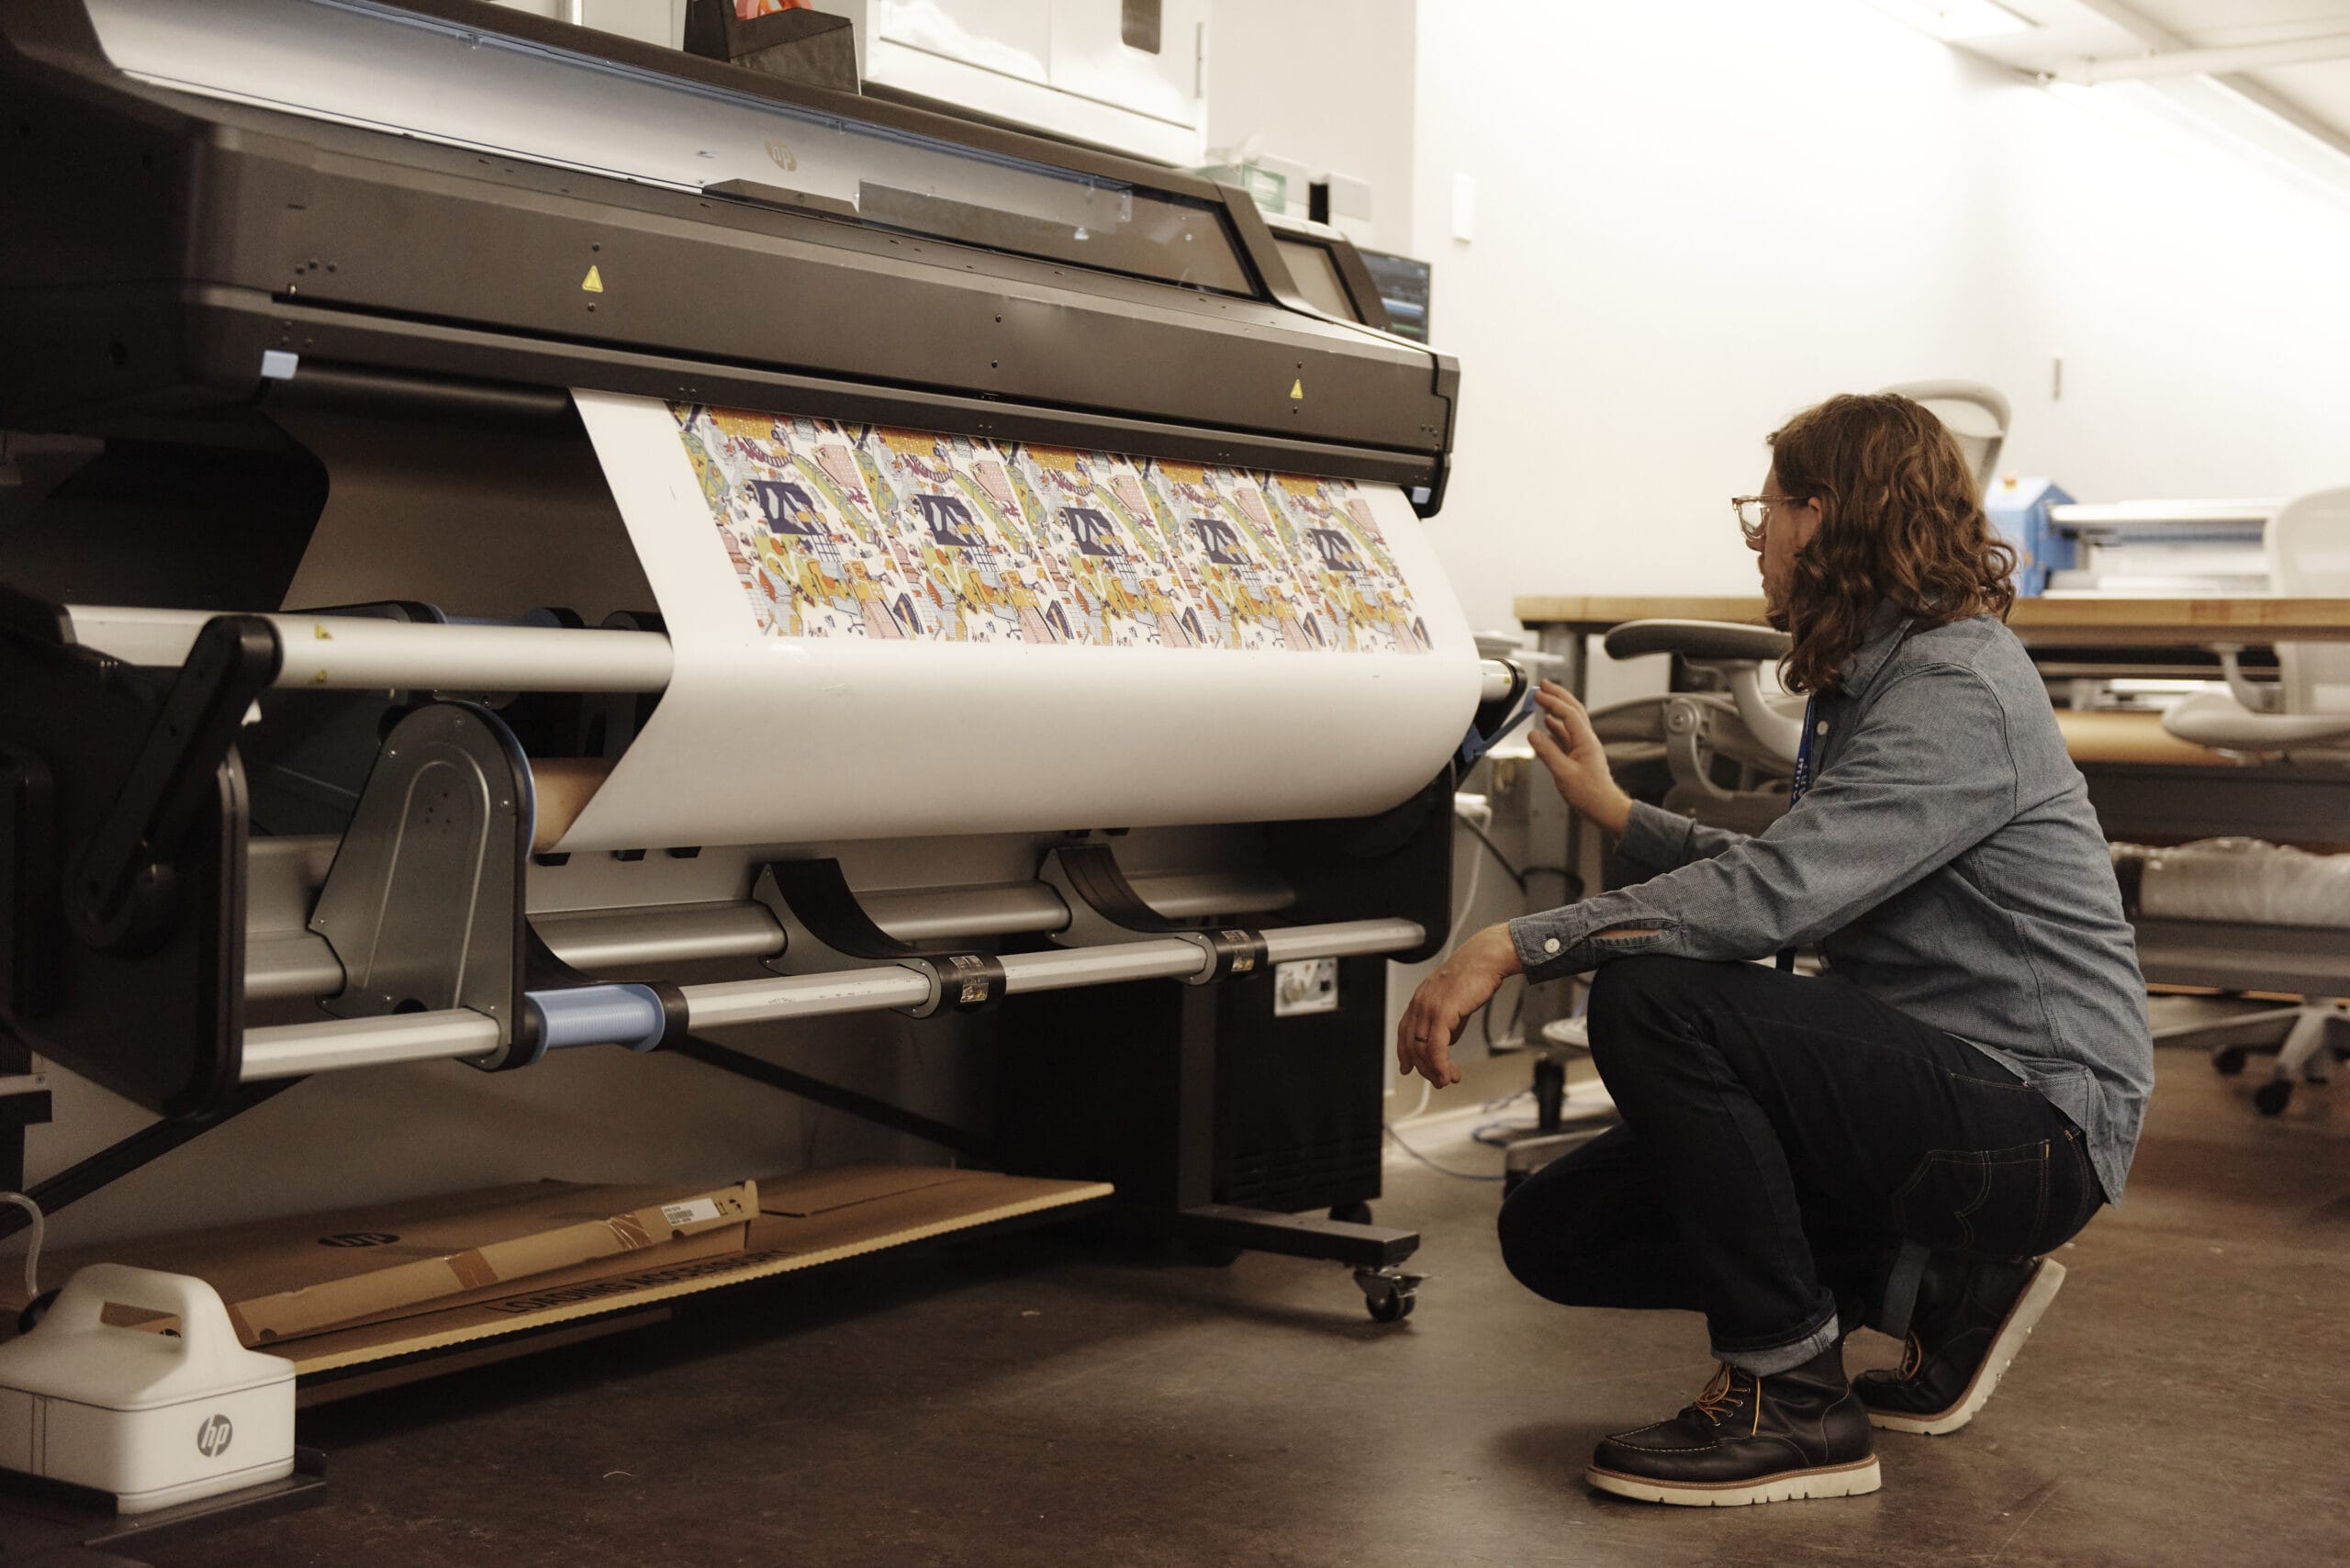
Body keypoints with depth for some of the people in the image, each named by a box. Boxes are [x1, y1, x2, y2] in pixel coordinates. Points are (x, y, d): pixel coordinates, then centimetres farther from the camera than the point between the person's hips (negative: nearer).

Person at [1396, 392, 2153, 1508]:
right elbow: (1796, 887, 21)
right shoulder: (1873, 681, 14)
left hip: (2033, 1118, -10)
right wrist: (1614, 809, 22)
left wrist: (1517, 945, -31)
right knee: (1556, 1232, 3)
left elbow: (1775, 894, -30)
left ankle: (1792, 1399, -17)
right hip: (1926, 1086, 10)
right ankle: (1933, 1287, 10)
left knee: (1653, 998, -29)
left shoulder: (1960, 690, -18)